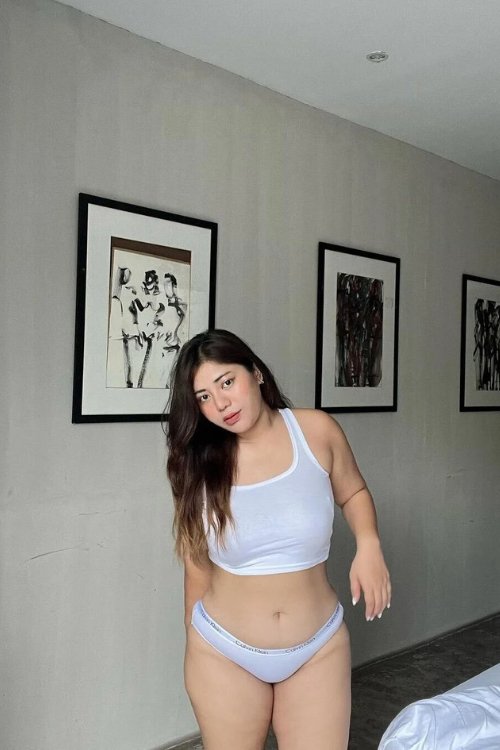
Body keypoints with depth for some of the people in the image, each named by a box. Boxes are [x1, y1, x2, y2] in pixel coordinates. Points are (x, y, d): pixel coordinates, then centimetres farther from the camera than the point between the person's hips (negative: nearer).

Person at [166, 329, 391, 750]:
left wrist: (368, 543, -12)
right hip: (223, 654, 0)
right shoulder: (197, 463, -8)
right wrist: (196, 648, 10)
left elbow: (353, 493, 8)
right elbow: (198, 568, 2)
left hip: (318, 650, 0)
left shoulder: (316, 430, -10)